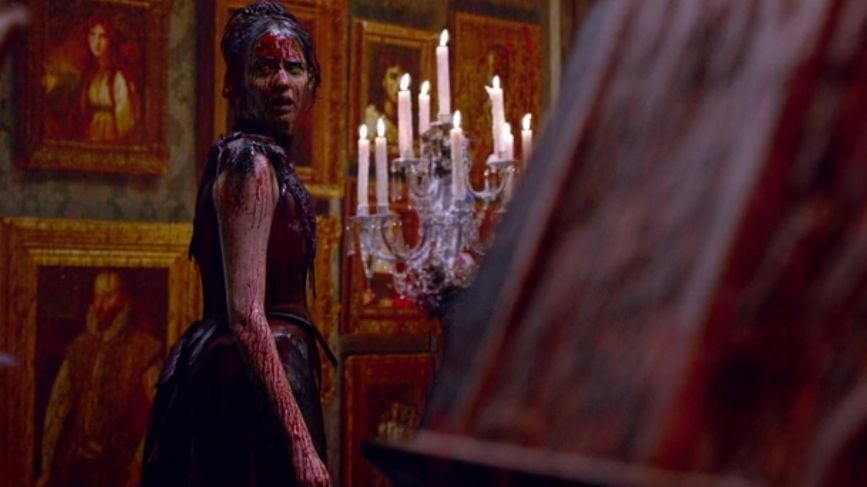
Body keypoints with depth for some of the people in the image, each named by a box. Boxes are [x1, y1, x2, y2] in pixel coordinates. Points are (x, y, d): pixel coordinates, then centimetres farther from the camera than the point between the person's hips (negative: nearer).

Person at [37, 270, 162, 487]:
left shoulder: (146, 349, -6)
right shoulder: (78, 348, 10)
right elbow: (57, 408, 10)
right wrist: (47, 468, 7)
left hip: (117, 469, -4)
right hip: (71, 467, 5)